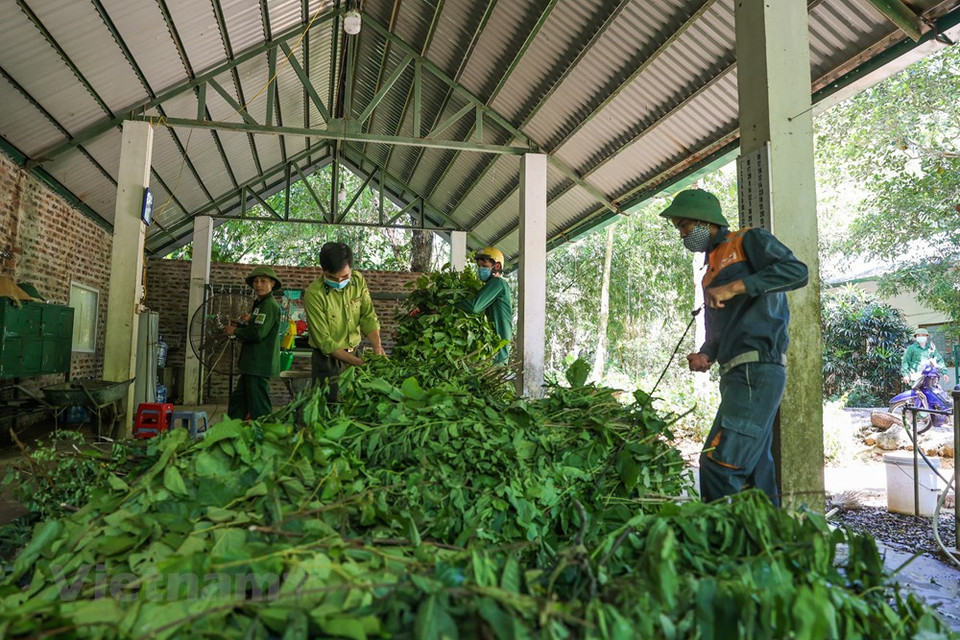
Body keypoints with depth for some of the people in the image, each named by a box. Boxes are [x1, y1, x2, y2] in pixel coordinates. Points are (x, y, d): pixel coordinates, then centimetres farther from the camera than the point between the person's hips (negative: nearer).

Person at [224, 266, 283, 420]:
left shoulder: (270, 305, -13)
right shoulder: (259, 304, 20)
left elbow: (258, 334, -22)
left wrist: (235, 331, -7)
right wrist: (248, 321, 6)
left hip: (260, 366, -11)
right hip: (252, 365, 11)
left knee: (259, 408, -7)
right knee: (237, 401, 17)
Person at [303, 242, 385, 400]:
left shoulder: (358, 280, -4)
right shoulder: (314, 294, -19)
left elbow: (368, 317, -2)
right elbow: (325, 342, -18)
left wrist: (377, 346, -20)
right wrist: (360, 363, -23)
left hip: (354, 353, 4)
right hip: (328, 359, -4)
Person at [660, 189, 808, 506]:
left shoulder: (748, 240, 3)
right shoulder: (712, 268, 26)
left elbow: (797, 270, -14)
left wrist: (735, 287, -20)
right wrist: (705, 355, 6)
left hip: (758, 367, -9)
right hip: (737, 373, 9)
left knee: (720, 463, -17)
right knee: (754, 469, 9)